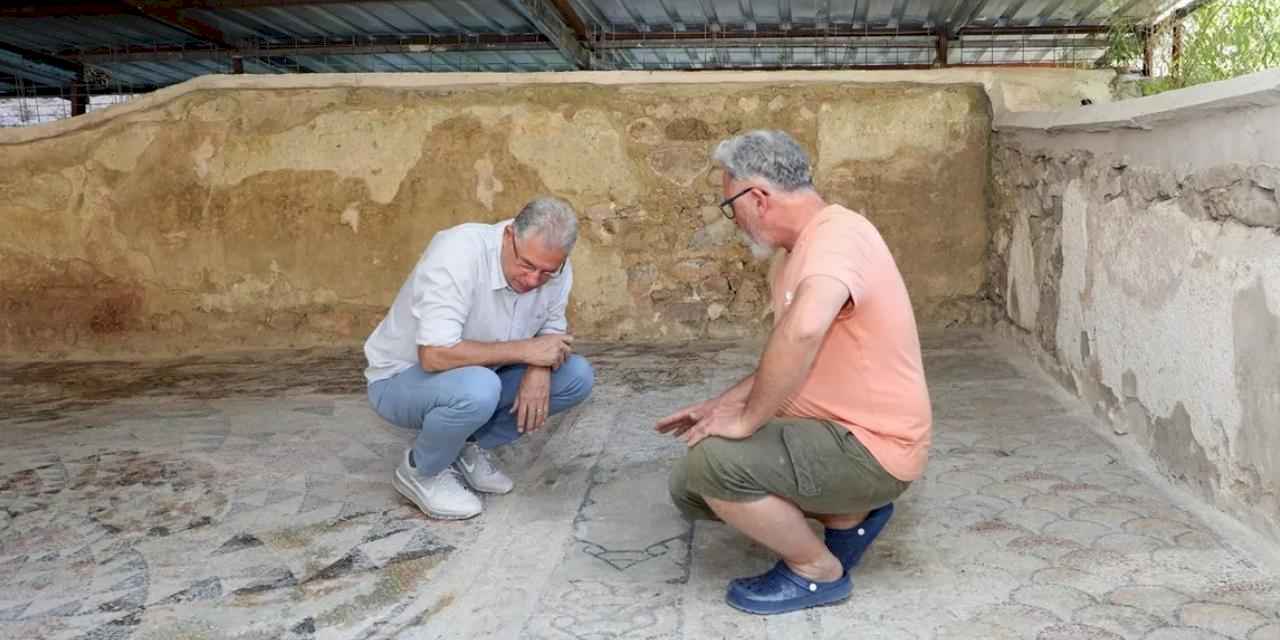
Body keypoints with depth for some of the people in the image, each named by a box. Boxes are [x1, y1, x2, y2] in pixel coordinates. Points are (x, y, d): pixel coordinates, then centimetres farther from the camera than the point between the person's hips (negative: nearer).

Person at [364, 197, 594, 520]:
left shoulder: (553, 266, -13)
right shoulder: (458, 254, -32)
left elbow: (553, 330, 2)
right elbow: (435, 356, -38)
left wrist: (539, 368, -21)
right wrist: (525, 350, -31)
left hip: (478, 379, 7)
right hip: (402, 378, -6)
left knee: (577, 376, -9)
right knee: (477, 388, -38)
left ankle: (469, 446, 4)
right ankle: (420, 471, -7)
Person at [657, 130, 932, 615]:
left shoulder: (838, 234, -22)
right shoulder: (798, 252, 12)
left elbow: (803, 331, -43)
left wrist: (746, 419, -30)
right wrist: (722, 405, 14)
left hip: (871, 447, -10)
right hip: (835, 430, 10)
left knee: (712, 461, -26)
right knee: (691, 487, 11)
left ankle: (818, 570, -2)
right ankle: (849, 514, 14)